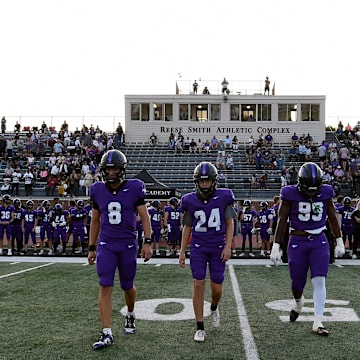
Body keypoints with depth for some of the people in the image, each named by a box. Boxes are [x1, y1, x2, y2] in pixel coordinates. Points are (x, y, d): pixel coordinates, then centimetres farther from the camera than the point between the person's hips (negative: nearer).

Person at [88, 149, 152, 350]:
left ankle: (130, 315, 42)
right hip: (106, 245, 1)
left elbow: (144, 217, -3)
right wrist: (91, 248, 12)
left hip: (128, 245, -1)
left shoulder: (134, 188, -5)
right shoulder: (98, 191, 3)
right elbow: (95, 221, 11)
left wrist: (147, 242, -12)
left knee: (127, 286, 11)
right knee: (105, 287, -8)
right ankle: (107, 334, -4)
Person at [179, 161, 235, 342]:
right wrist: (182, 251, 5)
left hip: (218, 247, 0)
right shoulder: (190, 201, -4)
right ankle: (200, 328, 6)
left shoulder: (224, 197, -7)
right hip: (198, 247, 0)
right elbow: (187, 227, 6)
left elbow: (230, 223, 1)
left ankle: (214, 308, 41)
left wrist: (228, 246, -7)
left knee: (216, 287, 4)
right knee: (199, 284, -5)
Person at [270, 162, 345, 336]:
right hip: (297, 243, -1)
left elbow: (332, 219, 10)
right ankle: (298, 302, 43)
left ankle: (318, 322, 2)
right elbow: (282, 222, -4)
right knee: (297, 284, 8)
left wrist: (339, 242, 15)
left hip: (319, 242, 1)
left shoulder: (325, 193, -2)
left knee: (319, 281, -7)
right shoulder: (290, 194, -10)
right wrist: (276, 247, -5)